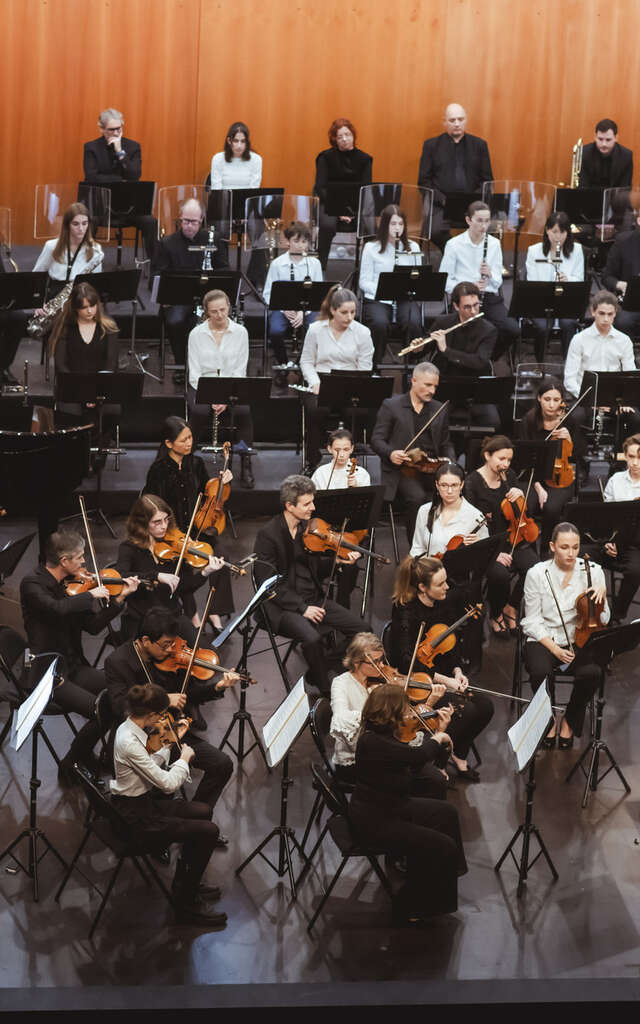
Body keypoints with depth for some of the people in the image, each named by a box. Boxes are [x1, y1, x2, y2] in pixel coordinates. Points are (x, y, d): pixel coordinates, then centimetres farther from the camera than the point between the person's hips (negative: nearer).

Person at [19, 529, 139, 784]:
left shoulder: (69, 584, 9)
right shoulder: (33, 584, -13)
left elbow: (93, 626, 9)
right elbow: (58, 609, -34)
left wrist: (120, 598, 2)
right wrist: (91, 594, -21)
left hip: (73, 667, 8)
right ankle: (70, 765, -2)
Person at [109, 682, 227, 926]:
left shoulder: (130, 729, 2)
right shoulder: (129, 743, -29)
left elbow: (150, 767, 16)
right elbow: (168, 783, -26)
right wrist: (184, 759, -10)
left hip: (142, 803, 10)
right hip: (135, 819, -10)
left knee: (203, 811, 20)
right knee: (208, 832, -12)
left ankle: (185, 884, 31)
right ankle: (186, 904, 0)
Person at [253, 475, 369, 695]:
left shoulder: (308, 527, 7)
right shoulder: (268, 535, -14)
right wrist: (302, 608, -21)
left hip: (314, 600, 7)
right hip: (284, 607, -7)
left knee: (361, 629, -7)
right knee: (312, 637, -35)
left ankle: (318, 674, 6)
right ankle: (326, 690, -13)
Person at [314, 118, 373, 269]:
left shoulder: (364, 159, 7)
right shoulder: (326, 157, 1)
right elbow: (320, 188, -6)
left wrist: (355, 211, -17)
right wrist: (338, 210, -19)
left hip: (355, 205, 2)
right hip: (329, 204, -2)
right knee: (328, 224, -35)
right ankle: (320, 265, -20)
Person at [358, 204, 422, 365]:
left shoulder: (413, 247, 12)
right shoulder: (371, 248, 5)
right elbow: (364, 282, 2)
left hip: (406, 299, 2)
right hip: (377, 300, -2)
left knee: (413, 321, -32)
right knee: (380, 322, -34)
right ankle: (375, 363, -16)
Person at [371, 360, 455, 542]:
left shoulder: (439, 409, 19)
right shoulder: (391, 406, 6)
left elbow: (445, 445, 24)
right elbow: (377, 440, 3)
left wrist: (449, 462, 2)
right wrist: (390, 453, -18)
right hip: (402, 469, -3)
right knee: (416, 497, -33)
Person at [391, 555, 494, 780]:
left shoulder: (446, 603, -1)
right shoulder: (405, 612, -21)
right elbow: (407, 662, -25)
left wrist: (457, 672, -5)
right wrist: (444, 680, -28)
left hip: (443, 675, 7)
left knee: (485, 706, -13)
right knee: (465, 710, -25)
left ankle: (458, 755, 7)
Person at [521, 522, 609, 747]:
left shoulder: (593, 572, 0)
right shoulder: (537, 574, -4)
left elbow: (603, 621, 4)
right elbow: (533, 621, -3)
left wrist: (601, 597, -17)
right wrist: (555, 649, -15)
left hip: (579, 638, 1)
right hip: (544, 639, -1)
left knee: (591, 672, -31)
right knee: (541, 671, -34)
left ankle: (570, 721, -1)